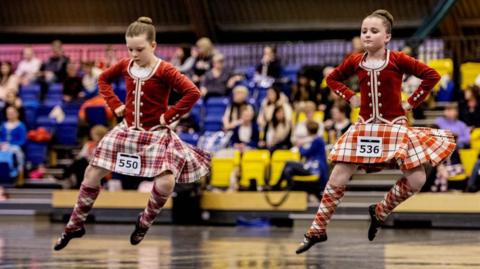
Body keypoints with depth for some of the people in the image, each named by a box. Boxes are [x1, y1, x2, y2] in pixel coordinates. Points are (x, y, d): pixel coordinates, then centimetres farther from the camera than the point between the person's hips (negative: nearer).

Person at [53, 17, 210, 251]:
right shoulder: (125, 66, -1)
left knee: (165, 183, -23)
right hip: (127, 130, 5)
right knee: (92, 173, 1)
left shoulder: (164, 71, -18)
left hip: (155, 134, -5)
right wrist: (115, 104, 5)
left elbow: (193, 93, -25)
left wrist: (169, 116, -20)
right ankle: (75, 225, 18)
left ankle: (144, 223, 6)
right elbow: (103, 79, 18)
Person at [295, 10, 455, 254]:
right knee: (337, 179, -4)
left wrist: (412, 102, -9)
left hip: (394, 126, -2)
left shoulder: (398, 60, -10)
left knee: (416, 180, -10)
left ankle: (380, 212, 14)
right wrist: (349, 97, 4)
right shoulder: (355, 62, 1)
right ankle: (317, 230, 7)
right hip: (365, 127, 2)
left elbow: (432, 76, -9)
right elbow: (332, 79, 18)